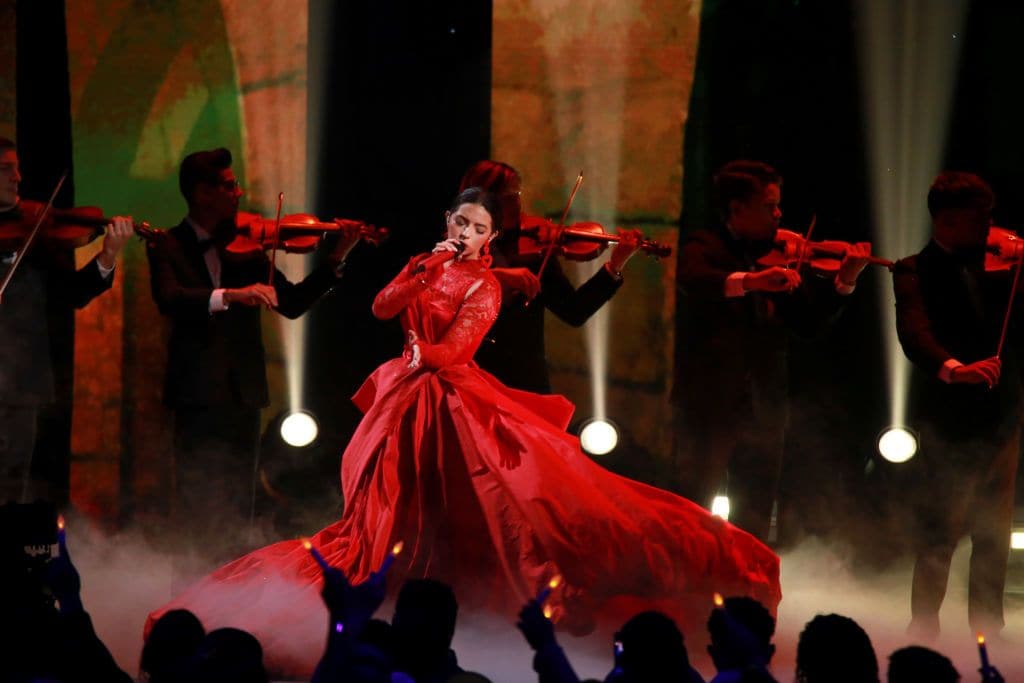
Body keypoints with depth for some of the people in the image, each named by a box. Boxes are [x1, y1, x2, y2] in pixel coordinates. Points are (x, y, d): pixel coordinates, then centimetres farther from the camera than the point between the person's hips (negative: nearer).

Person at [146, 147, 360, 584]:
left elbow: (292, 303, 9)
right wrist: (230, 296, -34)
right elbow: (169, 299, -21)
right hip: (199, 395, -4)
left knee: (237, 513, 8)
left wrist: (335, 261, -3)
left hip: (243, 395, 4)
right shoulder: (169, 247, -1)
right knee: (198, 512, -6)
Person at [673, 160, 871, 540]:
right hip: (708, 404, -5)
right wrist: (751, 280, -40)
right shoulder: (704, 247, -1)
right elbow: (693, 280, -25)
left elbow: (810, 323, 6)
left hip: (763, 408, 5)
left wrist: (843, 283, -10)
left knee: (752, 527, 8)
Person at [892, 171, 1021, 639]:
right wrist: (954, 368, -40)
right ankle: (924, 629, 4)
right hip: (946, 422, -5)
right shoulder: (916, 273, -5)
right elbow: (915, 335, -22)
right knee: (939, 536, -3)